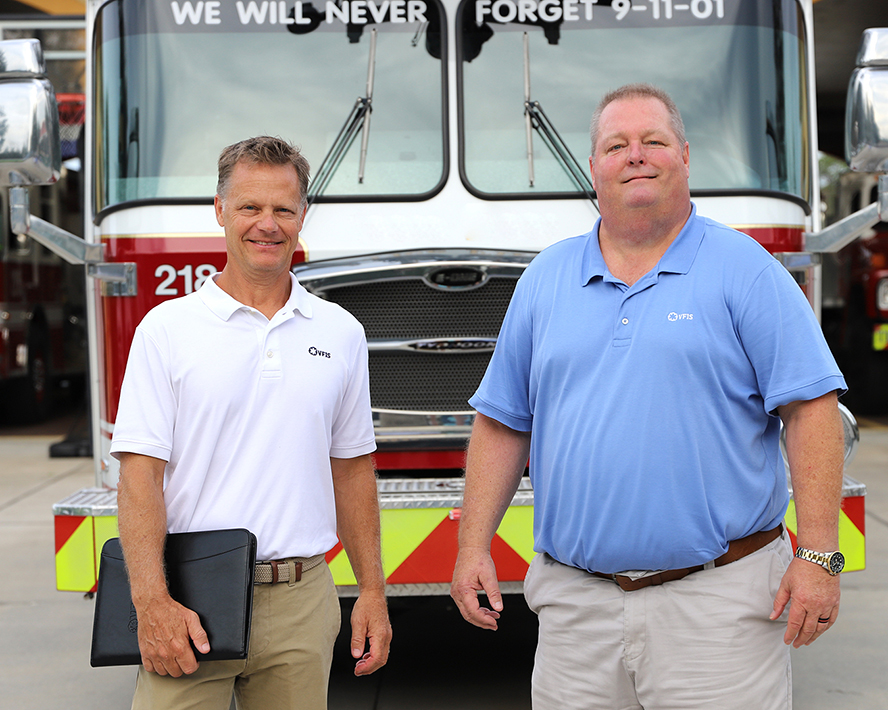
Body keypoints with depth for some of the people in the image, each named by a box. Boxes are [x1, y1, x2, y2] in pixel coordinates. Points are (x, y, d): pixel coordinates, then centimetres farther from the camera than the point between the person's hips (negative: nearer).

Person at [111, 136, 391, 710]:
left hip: (302, 600, 3)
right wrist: (152, 603, -16)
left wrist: (372, 591, 8)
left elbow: (352, 469, 12)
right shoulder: (167, 329, -1)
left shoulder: (340, 333, 8)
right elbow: (140, 473, -6)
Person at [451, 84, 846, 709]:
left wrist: (818, 555, -13)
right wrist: (474, 547, 7)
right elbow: (502, 422, 13)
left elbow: (811, 408, -6)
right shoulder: (546, 278, 11)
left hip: (716, 601, -3)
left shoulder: (743, 269, 0)